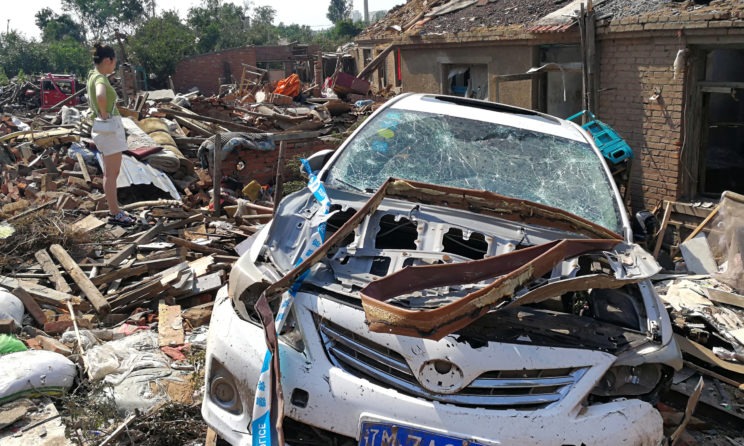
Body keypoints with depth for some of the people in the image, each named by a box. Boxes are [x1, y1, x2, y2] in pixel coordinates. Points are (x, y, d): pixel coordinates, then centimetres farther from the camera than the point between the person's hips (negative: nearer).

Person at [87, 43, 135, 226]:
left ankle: (114, 209, 24)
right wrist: (104, 113, -25)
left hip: (108, 130, 10)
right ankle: (114, 214, 5)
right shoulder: (100, 78, -19)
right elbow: (100, 96, -41)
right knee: (111, 174, -2)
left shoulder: (94, 76, 10)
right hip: (110, 131, -10)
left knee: (111, 173, 15)